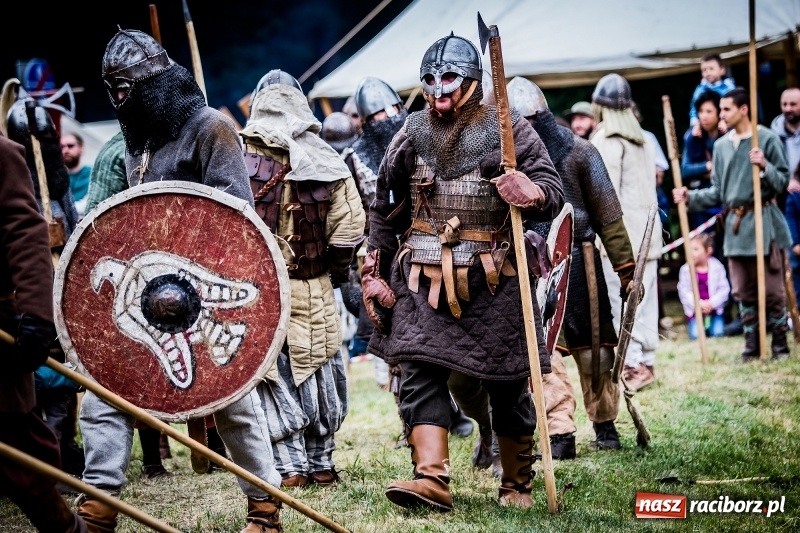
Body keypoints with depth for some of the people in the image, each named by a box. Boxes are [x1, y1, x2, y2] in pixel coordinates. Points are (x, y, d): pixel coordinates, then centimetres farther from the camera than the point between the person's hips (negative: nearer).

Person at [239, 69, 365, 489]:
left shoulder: (238, 156, -6)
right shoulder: (324, 160, -1)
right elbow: (350, 222, -3)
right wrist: (336, 268, 12)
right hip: (313, 290, 2)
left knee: (273, 375, 5)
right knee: (318, 372, 12)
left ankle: (290, 468, 1)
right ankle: (321, 465, 18)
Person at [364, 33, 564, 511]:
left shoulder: (509, 130, -3)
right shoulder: (412, 136, 8)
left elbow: (555, 192, -9)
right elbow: (386, 209, 17)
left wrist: (533, 193, -32)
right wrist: (375, 272, 13)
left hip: (494, 281, -2)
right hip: (424, 278, 3)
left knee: (508, 384, 5)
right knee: (421, 375, -11)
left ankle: (518, 486, 19)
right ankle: (432, 480, -16)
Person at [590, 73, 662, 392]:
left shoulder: (606, 141, -9)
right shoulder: (643, 140, 17)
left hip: (618, 234, -8)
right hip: (647, 231, 8)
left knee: (619, 300, -7)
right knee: (643, 298, 11)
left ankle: (633, 364, -11)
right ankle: (646, 361, 14)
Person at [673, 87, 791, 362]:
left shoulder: (767, 139, -4)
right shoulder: (721, 145, 10)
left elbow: (783, 181, -5)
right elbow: (717, 192, 14)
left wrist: (765, 166, -21)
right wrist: (690, 197, 2)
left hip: (763, 221, -5)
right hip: (735, 225, 5)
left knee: (771, 288, -2)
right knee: (744, 291, 9)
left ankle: (780, 343, 9)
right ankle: (752, 344, 17)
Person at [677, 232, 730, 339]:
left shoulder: (717, 267, -6)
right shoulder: (685, 270, -6)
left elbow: (724, 288, -6)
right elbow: (684, 291, -8)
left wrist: (712, 303, -17)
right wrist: (699, 303, -19)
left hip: (714, 309, 0)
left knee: (718, 332, -14)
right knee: (695, 335, -16)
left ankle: (710, 324, 19)